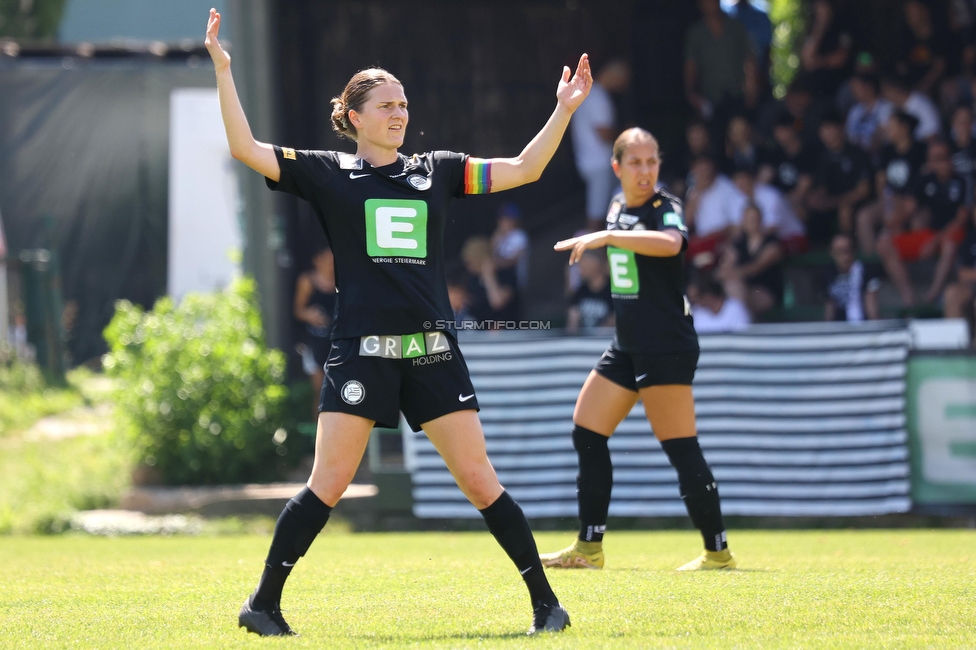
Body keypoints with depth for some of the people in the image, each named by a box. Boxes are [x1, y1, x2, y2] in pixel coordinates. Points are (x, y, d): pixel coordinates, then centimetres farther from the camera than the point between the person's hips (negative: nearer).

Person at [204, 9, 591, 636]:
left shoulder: (437, 170, 12)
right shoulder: (327, 173, 5)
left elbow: (522, 169, 14)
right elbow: (246, 148, -2)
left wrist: (565, 109, 6)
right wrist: (223, 70, -8)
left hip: (433, 350, 2)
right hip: (361, 349, -2)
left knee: (480, 480, 0)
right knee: (327, 485, -7)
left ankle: (546, 603, 6)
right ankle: (264, 604, 3)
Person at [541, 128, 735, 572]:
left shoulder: (665, 208, -11)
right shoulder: (617, 207, 12)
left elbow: (670, 243, -35)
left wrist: (606, 237, -37)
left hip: (666, 347, -9)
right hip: (628, 346, 9)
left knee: (681, 451, -11)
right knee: (586, 434, 7)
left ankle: (718, 552, -5)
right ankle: (589, 548, 14)